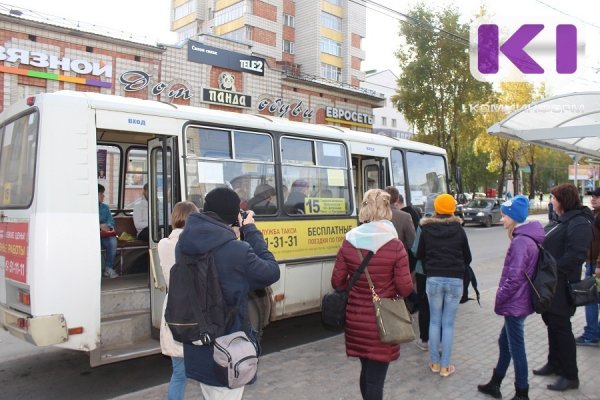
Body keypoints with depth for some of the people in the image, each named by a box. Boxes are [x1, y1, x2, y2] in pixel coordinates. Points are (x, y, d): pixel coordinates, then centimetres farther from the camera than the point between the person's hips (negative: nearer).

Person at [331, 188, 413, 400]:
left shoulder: (349, 243, -5)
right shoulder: (395, 246, -14)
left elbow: (337, 282, 0)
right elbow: (405, 289, -12)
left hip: (356, 318, 4)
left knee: (367, 371, 24)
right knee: (375, 377, 8)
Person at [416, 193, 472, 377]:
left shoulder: (427, 229, 0)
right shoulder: (458, 229, 0)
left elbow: (420, 255, 6)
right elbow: (467, 257, 7)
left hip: (434, 279, 0)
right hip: (455, 280, 0)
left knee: (434, 320, 13)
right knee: (448, 323, 6)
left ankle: (435, 362, 20)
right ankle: (445, 366, 11)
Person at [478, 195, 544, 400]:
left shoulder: (520, 241, -23)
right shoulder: (525, 238, 9)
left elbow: (514, 278, -25)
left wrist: (499, 297, -12)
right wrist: (503, 297, 14)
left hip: (515, 304, -10)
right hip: (517, 302, 10)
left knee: (516, 348, 3)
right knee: (504, 342, 20)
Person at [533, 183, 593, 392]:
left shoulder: (579, 223, -18)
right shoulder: (561, 219, 13)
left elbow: (575, 256, -27)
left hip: (561, 286, -9)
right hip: (550, 284, 9)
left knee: (561, 328, 0)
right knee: (552, 324, 19)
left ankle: (570, 375, 14)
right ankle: (554, 363, 35)